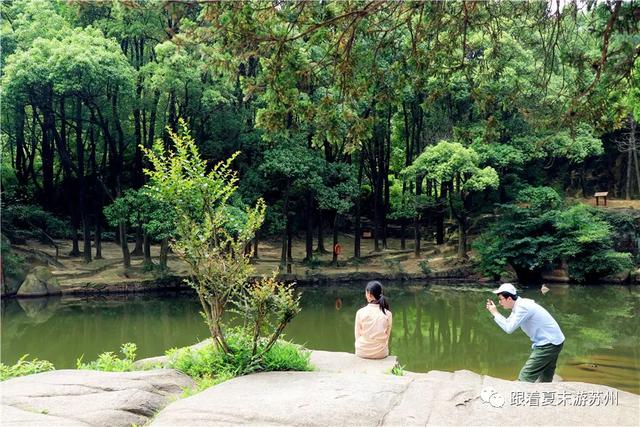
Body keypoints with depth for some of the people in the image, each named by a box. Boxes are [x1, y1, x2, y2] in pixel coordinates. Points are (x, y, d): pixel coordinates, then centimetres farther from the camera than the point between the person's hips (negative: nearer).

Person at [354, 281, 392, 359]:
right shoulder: (387, 314, -10)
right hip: (381, 353, 1)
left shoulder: (360, 312, -14)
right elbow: (387, 336, 0)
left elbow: (357, 335, -5)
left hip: (362, 353, -1)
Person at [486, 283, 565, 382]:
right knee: (545, 380, 20)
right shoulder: (519, 305, 6)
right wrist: (494, 313, 0)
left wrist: (495, 313, -15)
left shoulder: (523, 307, -23)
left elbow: (509, 328, -24)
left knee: (525, 377, -11)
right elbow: (508, 323, 10)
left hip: (549, 344, -10)